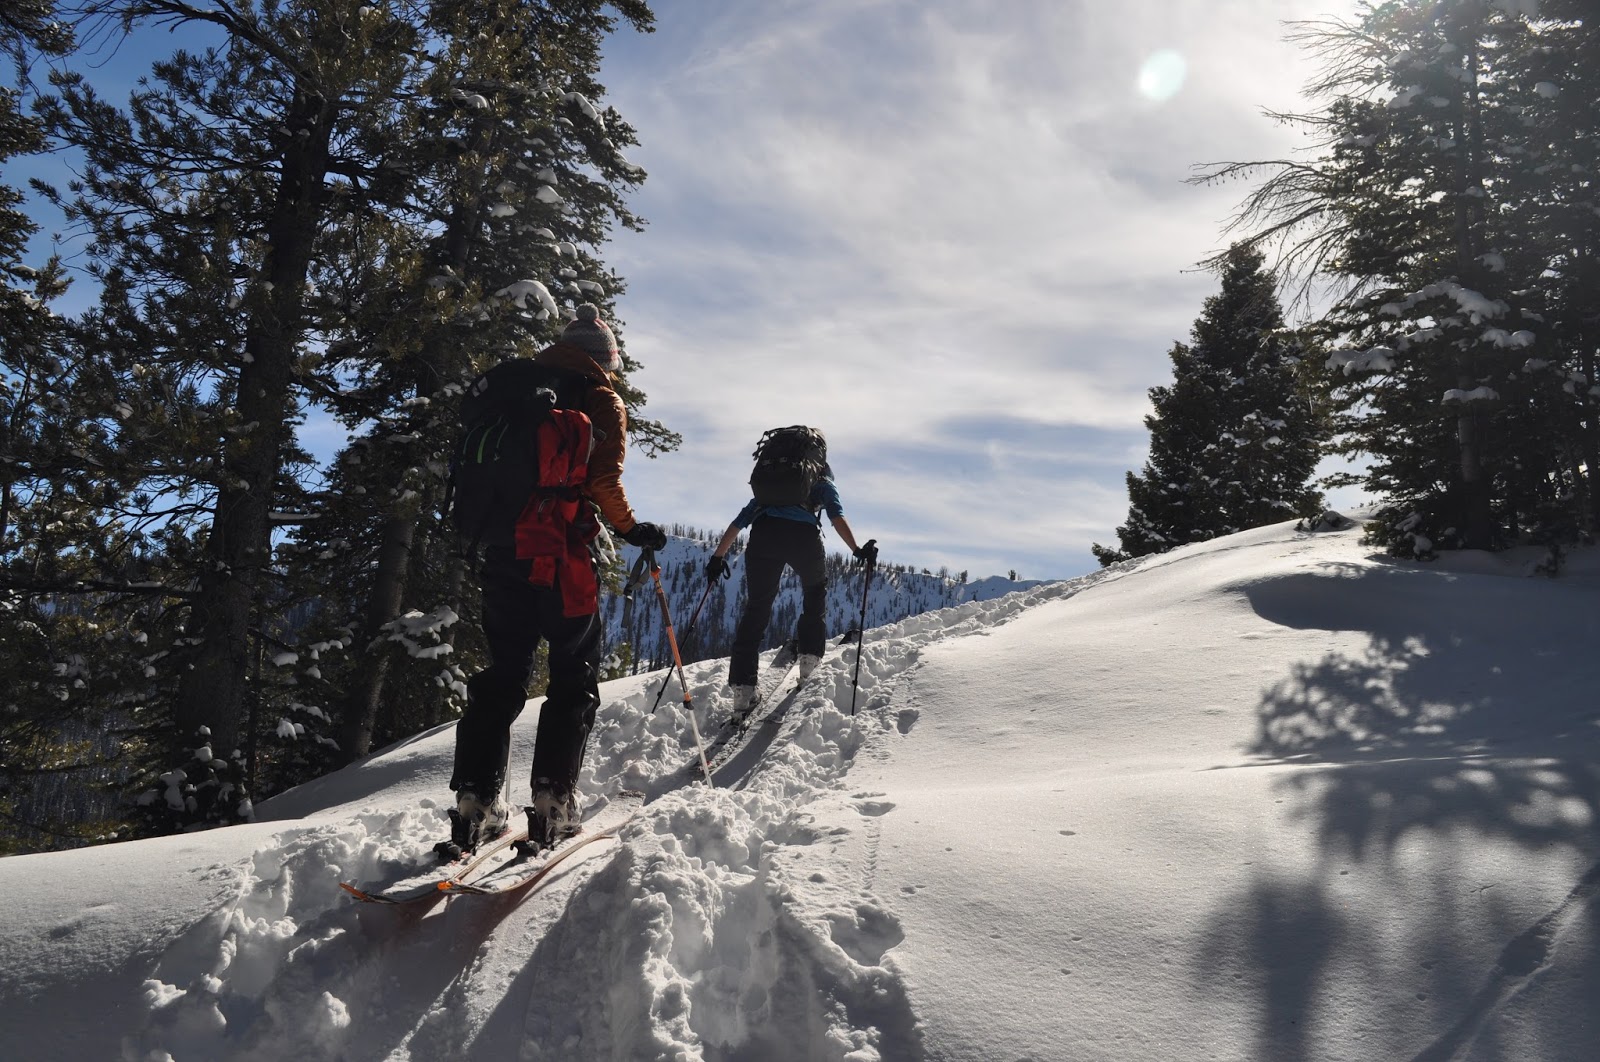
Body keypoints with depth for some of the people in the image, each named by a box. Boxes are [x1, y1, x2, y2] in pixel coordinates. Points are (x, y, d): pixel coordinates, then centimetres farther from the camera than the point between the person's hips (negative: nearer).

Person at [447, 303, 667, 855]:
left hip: (501, 549, 6)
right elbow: (604, 478, -13)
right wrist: (630, 528, -1)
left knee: (502, 674, 12)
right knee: (574, 678, 5)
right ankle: (552, 803, -1)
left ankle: (476, 803, 8)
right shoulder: (602, 401, 2)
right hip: (560, 553, -5)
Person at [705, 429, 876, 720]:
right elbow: (837, 517, 5)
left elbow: (740, 520, 29)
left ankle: (742, 688, -3)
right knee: (815, 592, 26)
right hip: (803, 535, -2)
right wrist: (858, 551, -3)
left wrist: (718, 557, 31)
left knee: (756, 610, 7)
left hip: (764, 533, 2)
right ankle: (809, 655, 13)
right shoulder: (823, 483, 26)